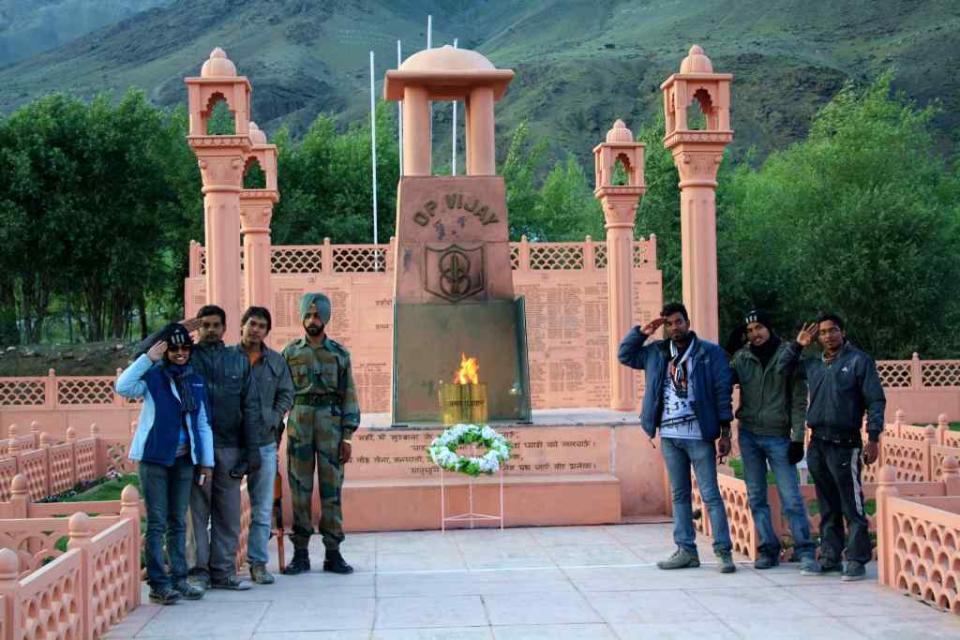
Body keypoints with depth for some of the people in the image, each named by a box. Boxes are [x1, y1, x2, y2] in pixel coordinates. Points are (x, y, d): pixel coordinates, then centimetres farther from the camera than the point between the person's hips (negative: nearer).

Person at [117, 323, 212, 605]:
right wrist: (148, 358, -23)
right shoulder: (153, 377, -4)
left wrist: (207, 462, 9)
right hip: (154, 458, -5)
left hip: (184, 459, 5)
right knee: (157, 522, -2)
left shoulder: (196, 381, 10)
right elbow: (123, 387, -24)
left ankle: (179, 578, 17)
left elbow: (203, 424, 12)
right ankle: (158, 583, 2)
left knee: (178, 522, 11)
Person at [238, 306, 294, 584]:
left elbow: (286, 394, 12)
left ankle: (258, 562, 13)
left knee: (262, 508, 6)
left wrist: (272, 420, -3)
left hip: (265, 443, 3)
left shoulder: (277, 362, 10)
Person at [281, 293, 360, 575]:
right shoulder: (290, 353, 7)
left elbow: (349, 395, 5)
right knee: (299, 490, 2)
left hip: (331, 428, 0)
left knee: (332, 491, 2)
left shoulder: (339, 353, 6)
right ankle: (300, 554, 8)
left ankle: (333, 553, 8)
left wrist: (347, 436, -1)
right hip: (299, 427, 0)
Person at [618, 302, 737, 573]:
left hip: (699, 434, -5)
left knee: (710, 495, -4)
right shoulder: (657, 352, 11)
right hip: (669, 435, 5)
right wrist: (642, 333, 5)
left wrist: (725, 432, -9)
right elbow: (625, 355, 20)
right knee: (679, 495, 10)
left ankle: (724, 551, -1)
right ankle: (686, 551, 16)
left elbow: (723, 392, -4)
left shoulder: (710, 352, -2)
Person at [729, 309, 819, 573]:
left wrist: (797, 438, -8)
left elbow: (798, 400, -3)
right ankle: (768, 549, 16)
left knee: (791, 498, -8)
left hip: (778, 436, -3)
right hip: (748, 434, 3)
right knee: (756, 497, 7)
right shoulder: (741, 357, 5)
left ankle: (806, 552, -4)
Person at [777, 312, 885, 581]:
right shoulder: (813, 365, 15)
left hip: (845, 445, -6)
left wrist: (873, 438, -12)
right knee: (828, 507, 12)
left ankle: (857, 561, -2)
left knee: (851, 506, -6)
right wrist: (797, 344, 13)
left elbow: (876, 401, -5)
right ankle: (830, 557, 19)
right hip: (817, 444, 6)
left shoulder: (859, 361, -2)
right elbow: (783, 367, 27)